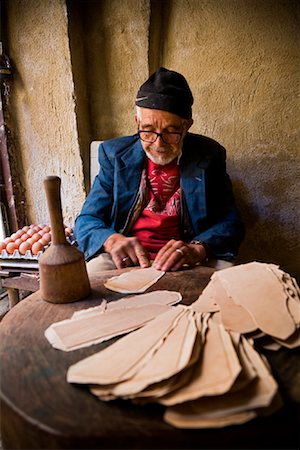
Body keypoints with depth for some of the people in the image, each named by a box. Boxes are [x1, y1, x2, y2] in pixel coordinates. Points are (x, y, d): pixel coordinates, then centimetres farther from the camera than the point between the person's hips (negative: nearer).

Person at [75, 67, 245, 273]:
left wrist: (198, 249, -24)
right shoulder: (115, 154, 2)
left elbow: (231, 224, -2)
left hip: (185, 263, 1)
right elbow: (86, 220, 2)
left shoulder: (209, 156, 1)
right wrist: (112, 240, -23)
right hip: (125, 259, 0)